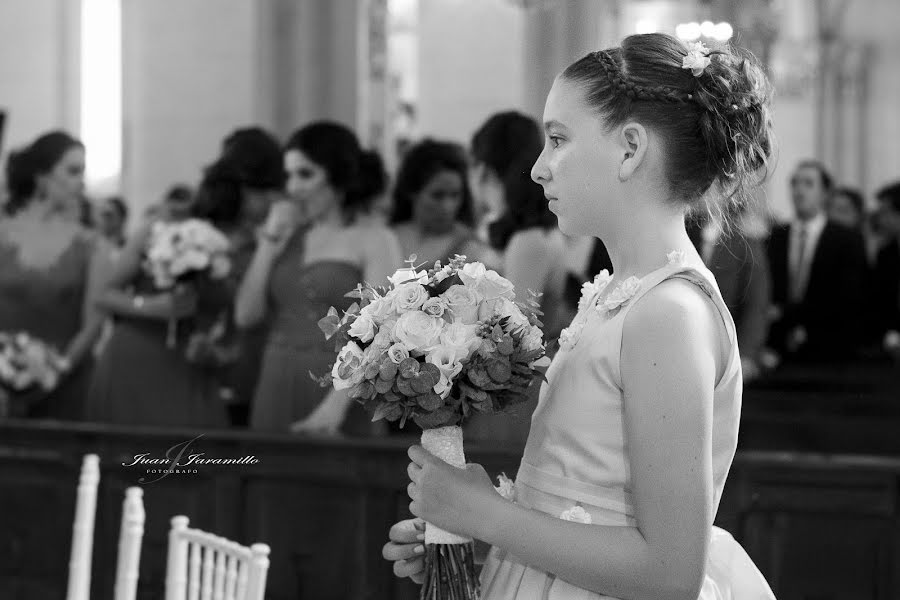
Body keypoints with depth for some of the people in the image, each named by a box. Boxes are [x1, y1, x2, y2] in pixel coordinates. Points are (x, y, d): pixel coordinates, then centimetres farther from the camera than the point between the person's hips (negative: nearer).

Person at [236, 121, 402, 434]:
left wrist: (338, 403, -21)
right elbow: (245, 315, 8)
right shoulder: (289, 237, 14)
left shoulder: (375, 241, 0)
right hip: (275, 393, 4)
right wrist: (269, 241, 3)